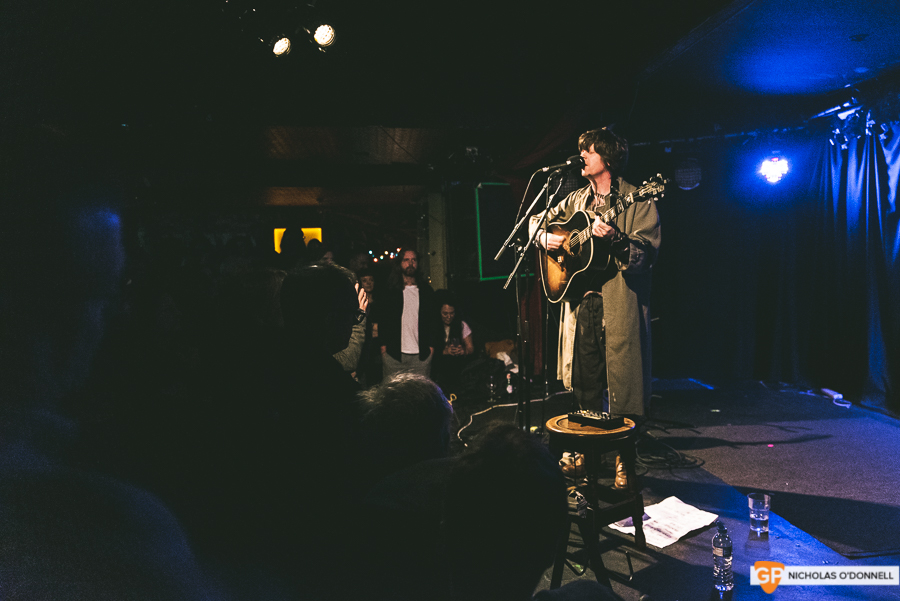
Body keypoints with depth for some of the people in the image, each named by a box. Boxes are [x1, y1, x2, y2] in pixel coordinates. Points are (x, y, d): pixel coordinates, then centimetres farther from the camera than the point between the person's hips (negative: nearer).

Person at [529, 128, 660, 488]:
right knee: (583, 381, 13)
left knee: (621, 385, -3)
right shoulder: (577, 200, 16)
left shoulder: (637, 201, -2)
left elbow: (647, 254, -10)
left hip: (620, 303, -5)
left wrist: (615, 239, -26)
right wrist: (545, 237, 5)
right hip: (581, 299, 6)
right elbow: (536, 221, 26)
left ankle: (622, 461, 11)